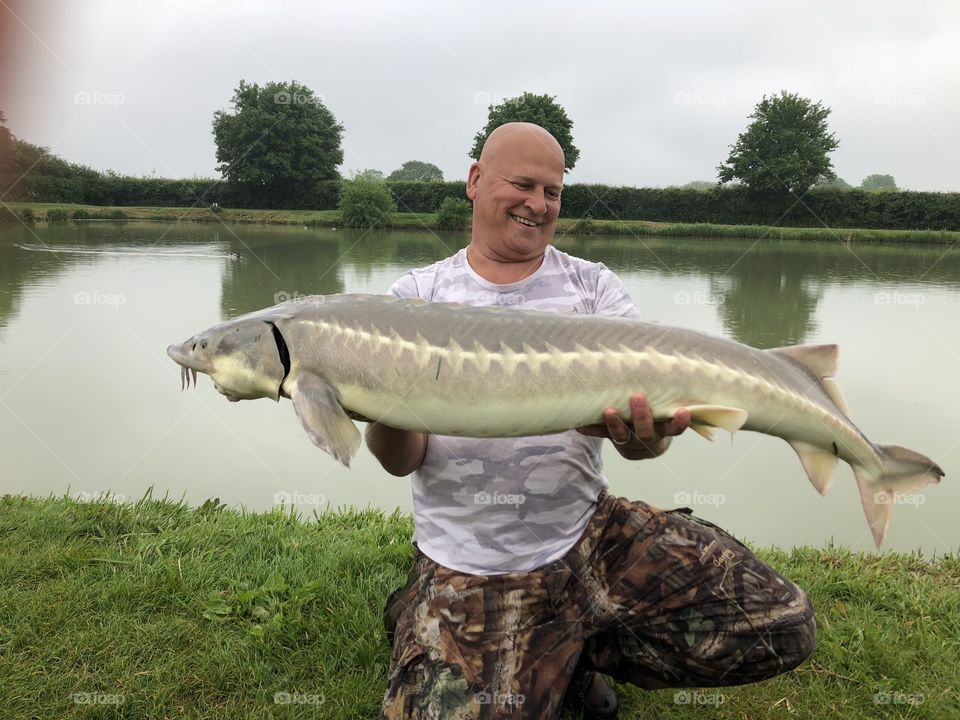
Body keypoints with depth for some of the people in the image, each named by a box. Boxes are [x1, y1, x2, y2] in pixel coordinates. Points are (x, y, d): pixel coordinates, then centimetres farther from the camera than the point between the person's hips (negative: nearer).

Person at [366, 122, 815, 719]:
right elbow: (402, 460, -5)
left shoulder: (594, 286, 6)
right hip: (468, 574, -1)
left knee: (785, 627, -8)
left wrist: (647, 435, -33)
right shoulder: (417, 297, 3)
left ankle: (572, 656, 10)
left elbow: (647, 423, -7)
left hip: (593, 533, 2)